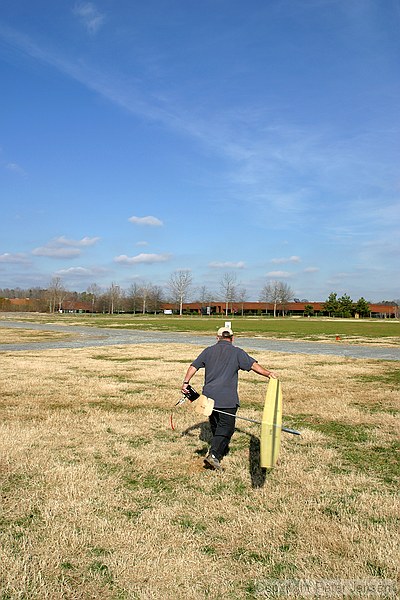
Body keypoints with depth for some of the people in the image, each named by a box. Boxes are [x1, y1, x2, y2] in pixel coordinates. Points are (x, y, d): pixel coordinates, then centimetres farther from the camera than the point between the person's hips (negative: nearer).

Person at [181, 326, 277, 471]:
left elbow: (193, 366, 7)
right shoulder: (237, 352, 3)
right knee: (226, 427, -4)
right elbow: (253, 365, -10)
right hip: (227, 398, -5)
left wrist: (185, 383, 8)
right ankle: (213, 454, -18)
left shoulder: (208, 351, 13)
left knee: (215, 425, 20)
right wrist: (268, 373, -17)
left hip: (209, 396, 5)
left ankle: (222, 449, 37)